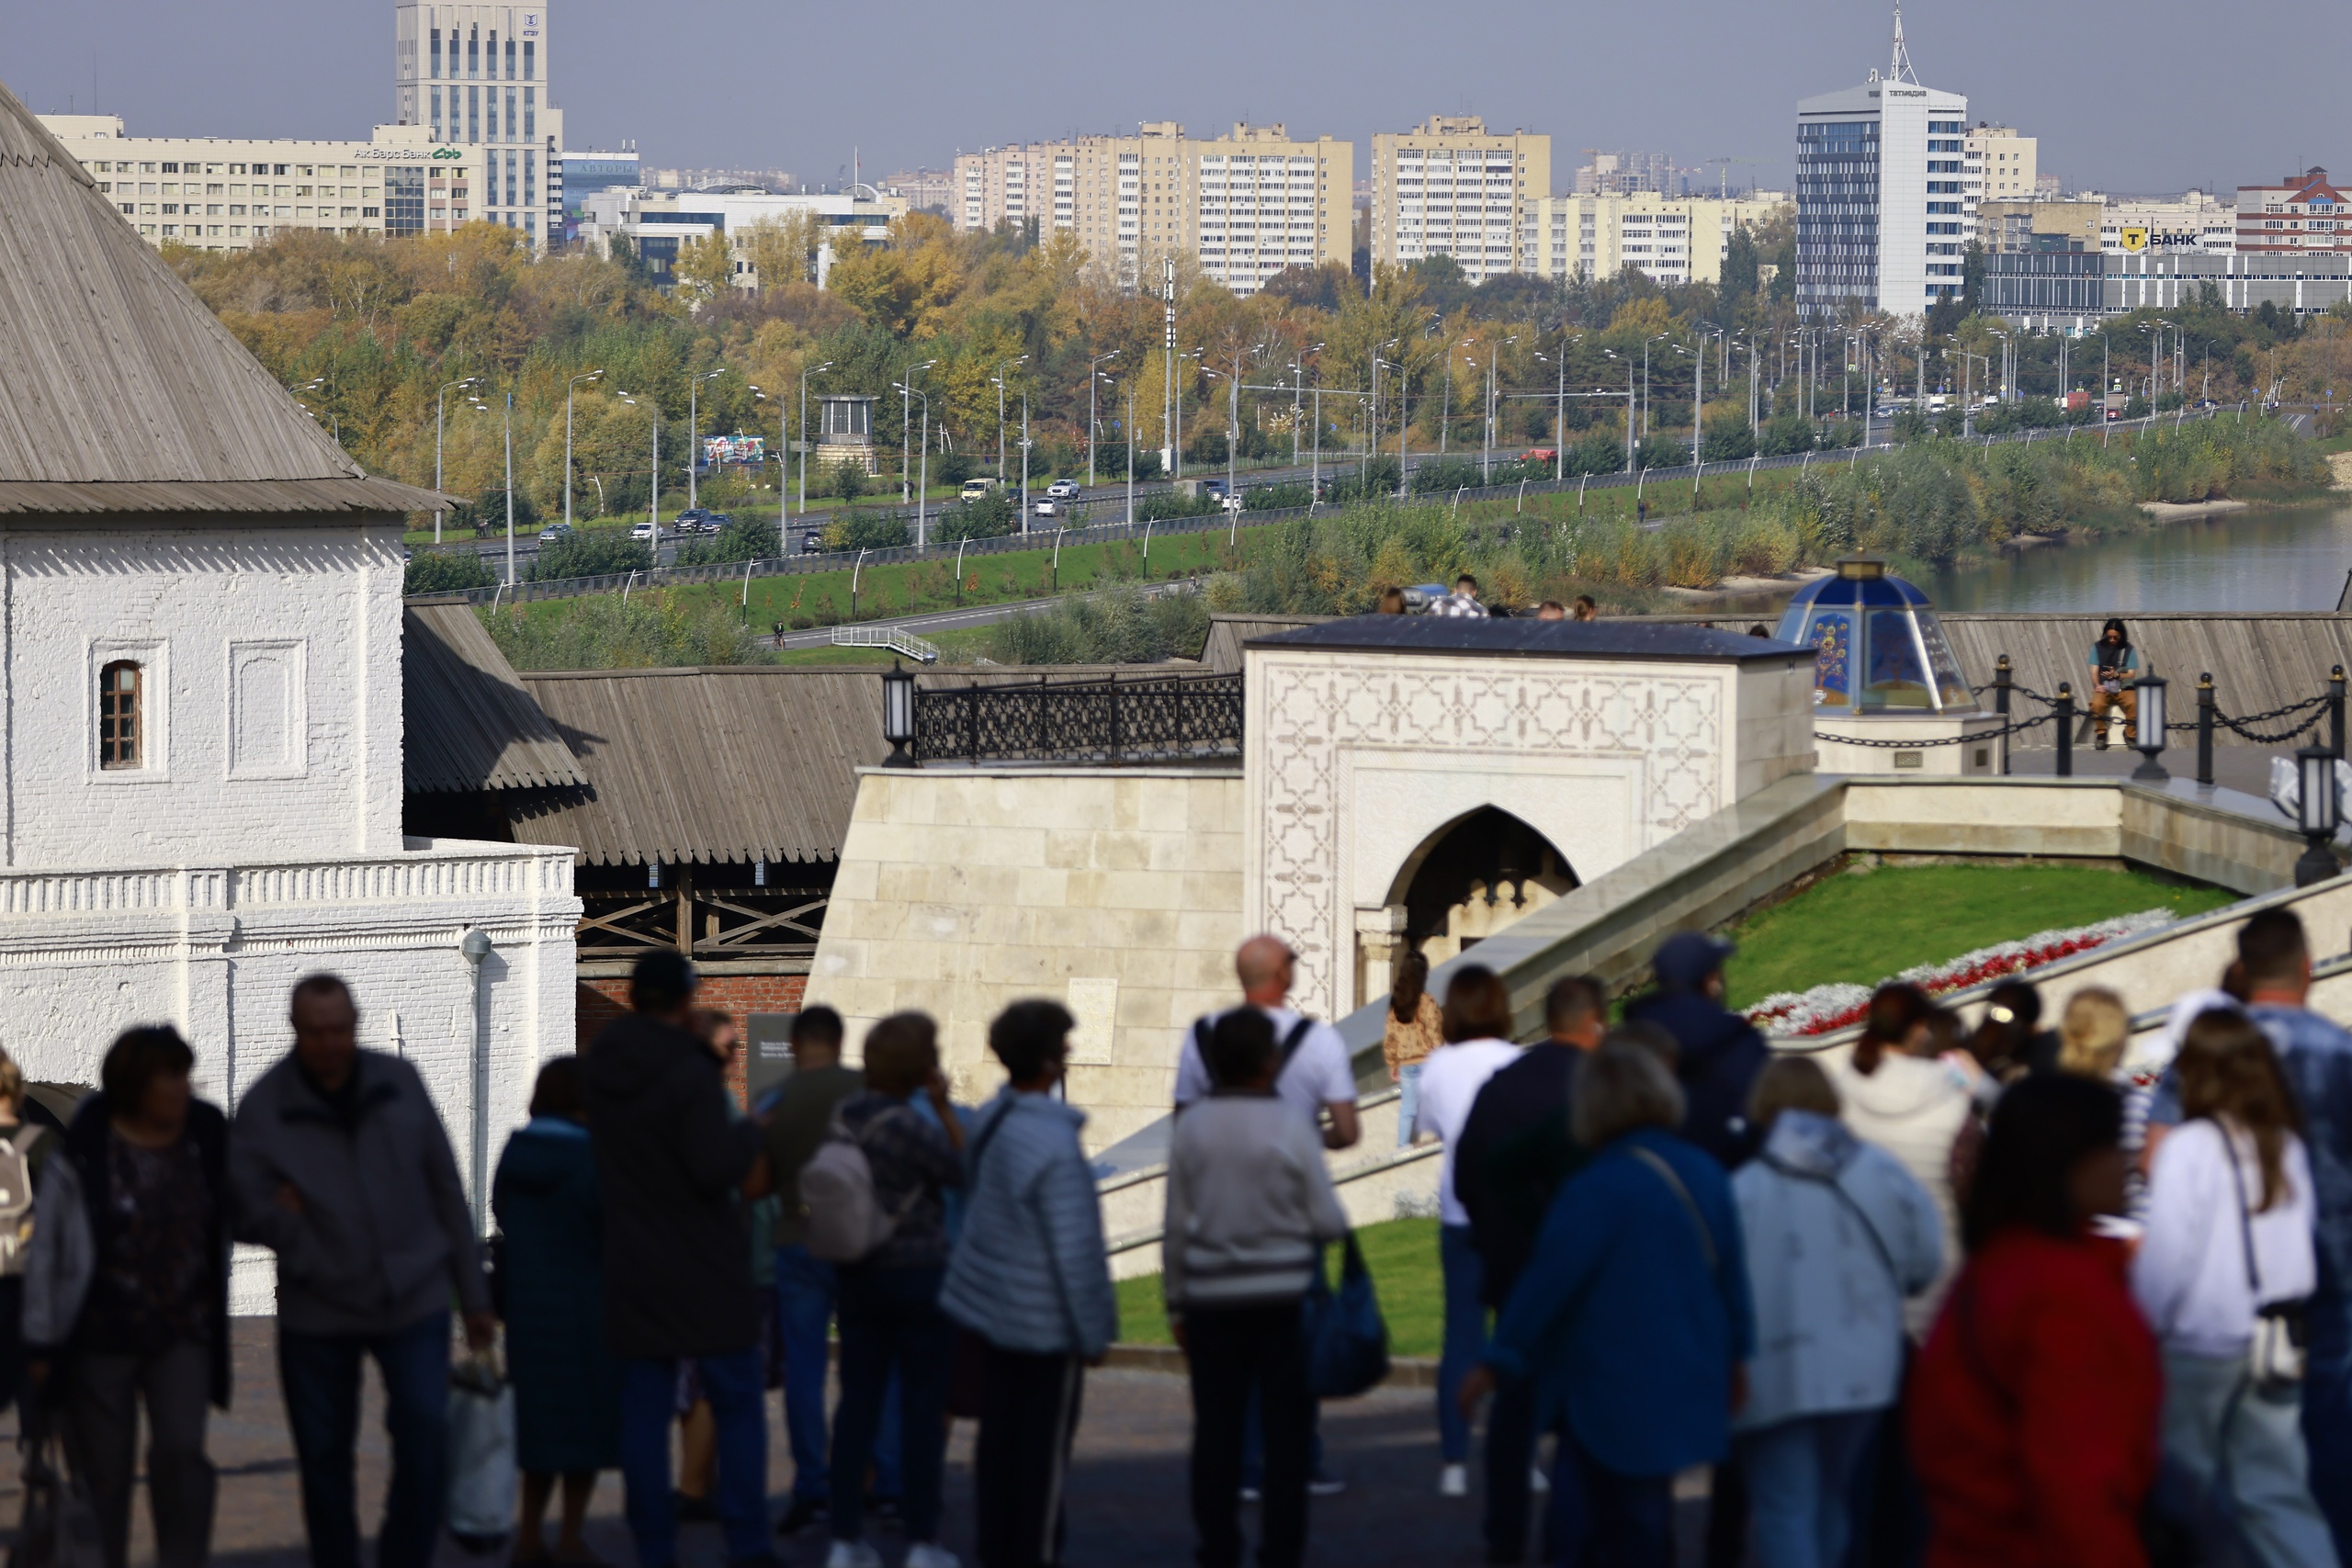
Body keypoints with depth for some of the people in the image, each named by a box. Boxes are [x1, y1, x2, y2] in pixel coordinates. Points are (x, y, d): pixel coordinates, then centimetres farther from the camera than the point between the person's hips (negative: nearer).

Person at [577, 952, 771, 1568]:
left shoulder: (597, 1069, 3)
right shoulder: (692, 1075, -18)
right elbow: (714, 1170, -22)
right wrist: (749, 1134, -4)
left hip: (633, 1268, 5)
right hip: (704, 1265, -5)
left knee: (644, 1412, 6)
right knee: (736, 1405, 5)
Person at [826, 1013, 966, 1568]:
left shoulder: (842, 1116, 0)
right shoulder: (910, 1127, -20)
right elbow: (966, 1170, -10)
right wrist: (945, 1109, -9)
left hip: (858, 1274, 6)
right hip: (919, 1273, -6)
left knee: (858, 1400, 10)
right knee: (924, 1406, 3)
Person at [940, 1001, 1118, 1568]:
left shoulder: (990, 1119, 0)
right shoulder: (1054, 1145, -25)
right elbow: (1073, 1250, -21)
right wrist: (1093, 1333, -9)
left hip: (994, 1309, 8)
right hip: (1046, 1325, -8)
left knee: (998, 1441, 15)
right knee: (1045, 1451, 4)